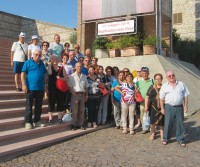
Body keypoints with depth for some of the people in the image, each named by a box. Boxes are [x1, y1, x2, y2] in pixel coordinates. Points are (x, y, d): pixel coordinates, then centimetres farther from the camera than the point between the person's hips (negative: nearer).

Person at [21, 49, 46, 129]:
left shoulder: (42, 63, 13)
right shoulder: (28, 62, -3)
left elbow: (45, 74, 19)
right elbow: (23, 74, -7)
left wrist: (45, 86, 15)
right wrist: (24, 85, -15)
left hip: (40, 88, 5)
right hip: (30, 88, -5)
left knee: (38, 106, 11)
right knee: (29, 106, 2)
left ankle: (37, 121, 22)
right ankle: (28, 122, 9)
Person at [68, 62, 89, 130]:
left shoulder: (84, 77, 15)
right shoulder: (72, 76, 1)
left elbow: (86, 87, 15)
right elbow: (70, 87, -5)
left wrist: (86, 95, 7)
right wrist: (74, 95, -13)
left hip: (82, 94, 4)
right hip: (75, 94, -4)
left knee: (82, 110, 7)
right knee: (75, 111, 0)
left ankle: (81, 124, 16)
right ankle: (74, 124, 10)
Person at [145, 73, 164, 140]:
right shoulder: (151, 88, 5)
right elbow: (147, 97, 2)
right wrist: (146, 106, -5)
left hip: (162, 107, 0)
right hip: (153, 107, 0)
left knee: (161, 121, 5)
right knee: (153, 121, 7)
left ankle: (162, 135, 18)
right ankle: (152, 134, 23)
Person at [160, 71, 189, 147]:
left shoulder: (181, 84, 6)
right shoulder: (164, 86, 3)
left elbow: (185, 96, 8)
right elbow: (162, 98, 4)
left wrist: (186, 106, 2)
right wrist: (162, 108, 1)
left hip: (179, 107, 1)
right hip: (169, 107, -1)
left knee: (180, 123, 7)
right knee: (168, 123, 4)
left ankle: (180, 139, 19)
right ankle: (166, 138, 18)